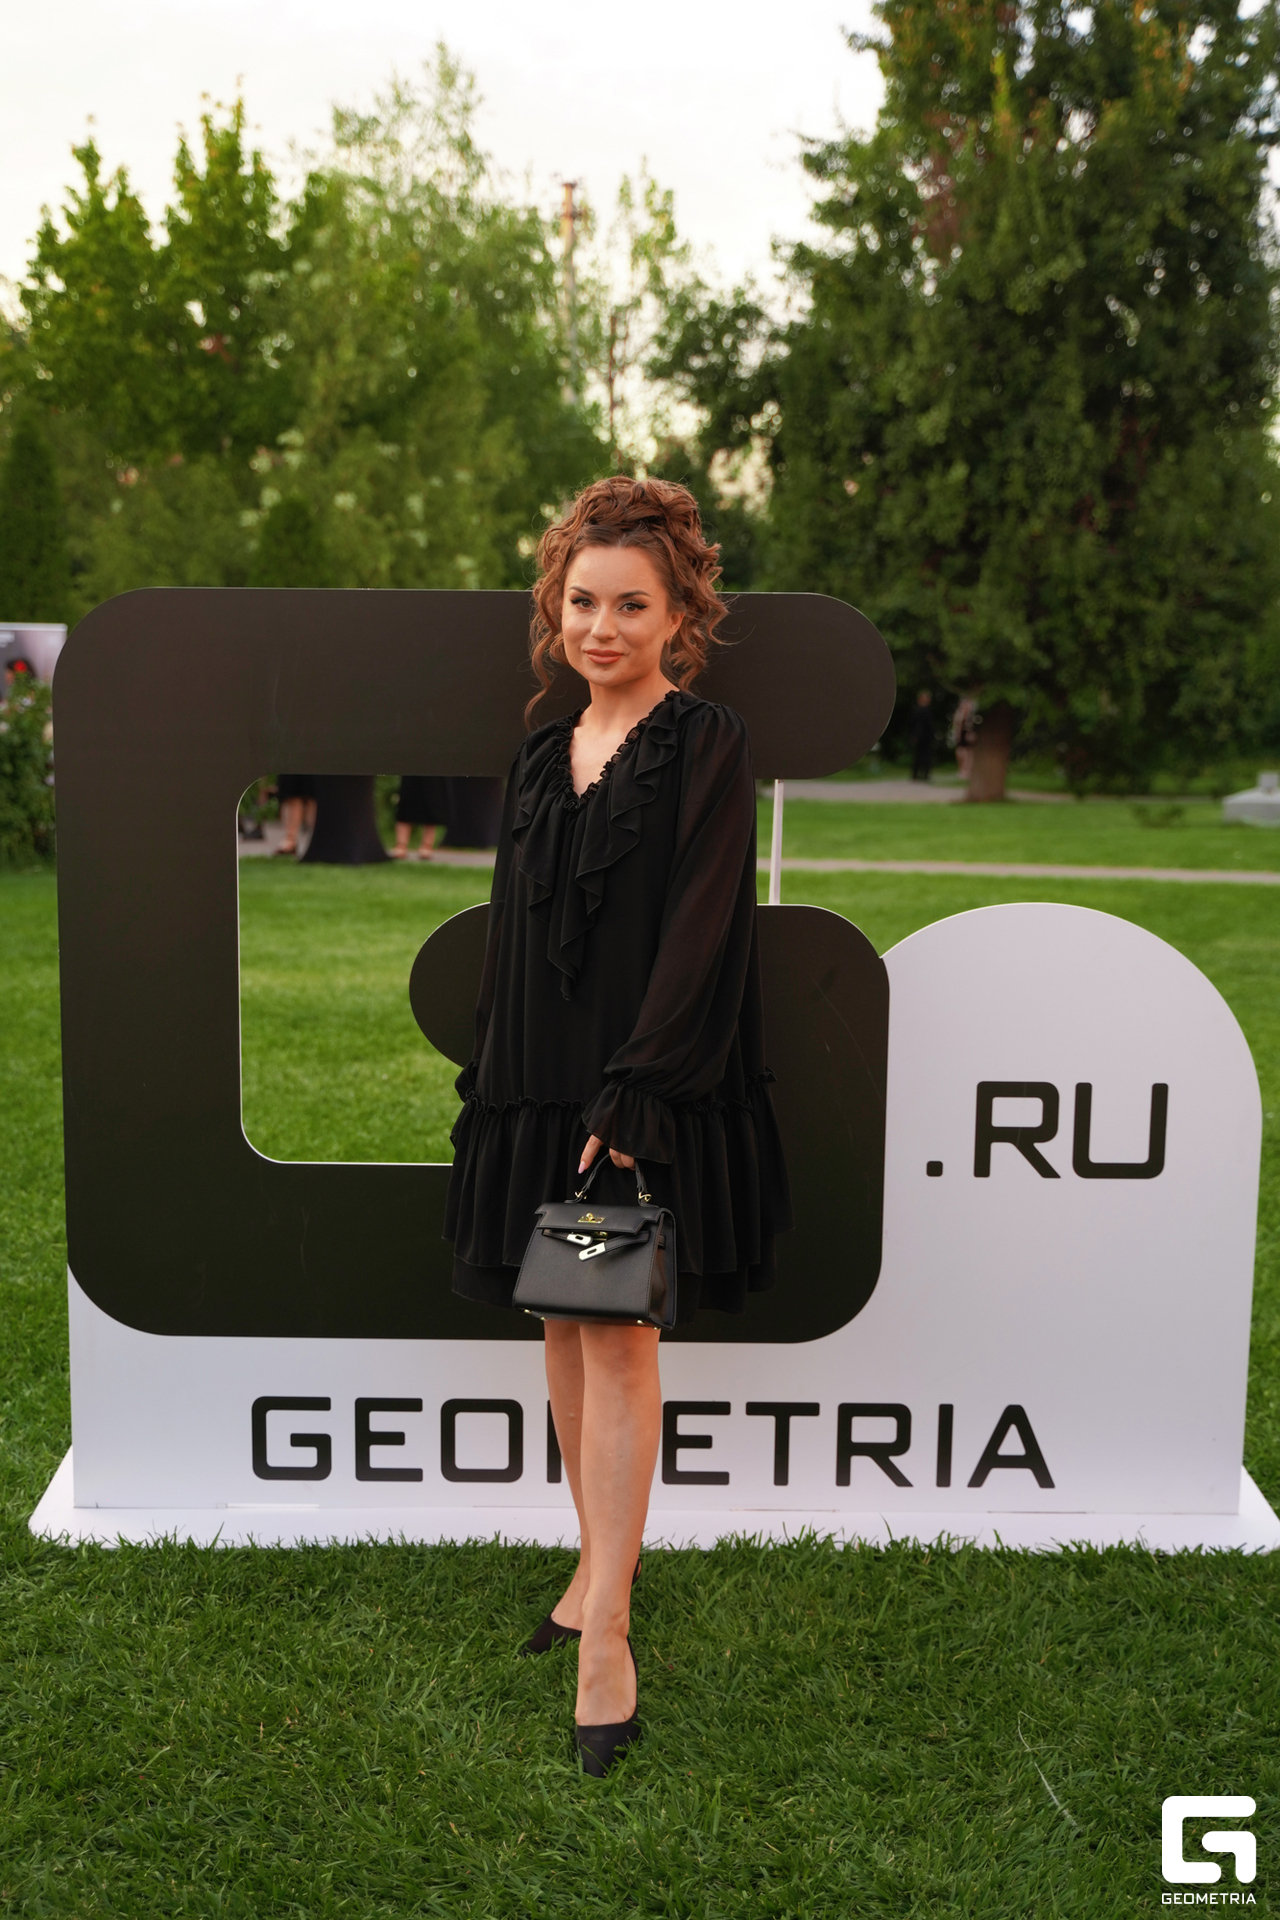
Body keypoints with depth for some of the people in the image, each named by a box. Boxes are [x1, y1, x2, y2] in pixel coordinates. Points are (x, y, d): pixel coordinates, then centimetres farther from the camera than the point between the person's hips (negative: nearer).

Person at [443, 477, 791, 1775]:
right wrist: (490, 1088, 12)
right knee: (563, 1325, 11)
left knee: (619, 1331, -6)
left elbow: (701, 933, -14)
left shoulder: (707, 746, -6)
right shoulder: (540, 759, 13)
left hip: (647, 1087, -6)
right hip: (537, 1085, 6)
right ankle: (598, 1564, 26)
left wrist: (630, 1098, -20)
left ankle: (606, 1633, 1)